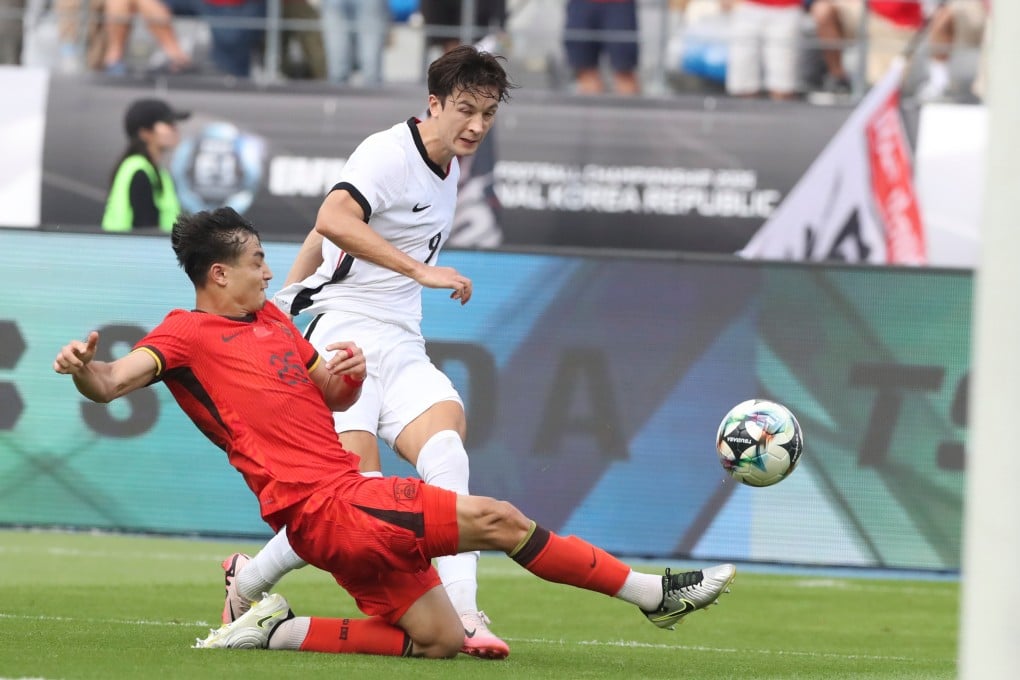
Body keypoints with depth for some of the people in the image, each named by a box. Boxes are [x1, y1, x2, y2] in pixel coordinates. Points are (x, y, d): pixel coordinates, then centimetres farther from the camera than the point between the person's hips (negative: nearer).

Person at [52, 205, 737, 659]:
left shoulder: (270, 319, 19)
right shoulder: (187, 335, -6)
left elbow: (332, 398, 24)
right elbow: (109, 385, -21)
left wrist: (348, 375, -1)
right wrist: (84, 367, -45)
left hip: (347, 500, 10)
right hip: (327, 510, -10)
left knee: (441, 641, 12)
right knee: (497, 519, -16)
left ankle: (278, 632, 10)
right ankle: (654, 594, -7)